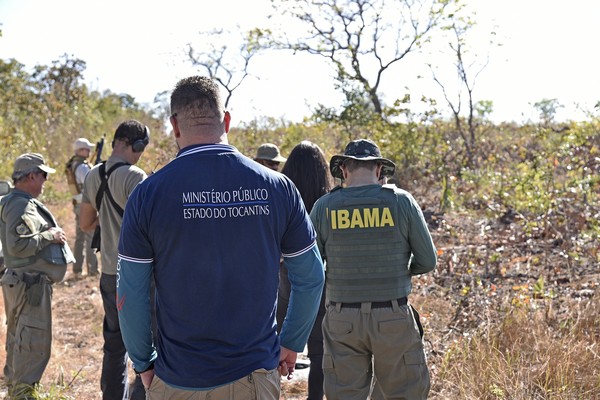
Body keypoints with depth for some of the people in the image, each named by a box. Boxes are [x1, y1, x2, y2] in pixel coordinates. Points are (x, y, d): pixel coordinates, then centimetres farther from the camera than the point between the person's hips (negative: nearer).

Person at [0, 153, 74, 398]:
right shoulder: (22, 206, -19)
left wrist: (49, 234, 11)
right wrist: (51, 236, -19)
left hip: (21, 281, 11)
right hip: (30, 283, -11)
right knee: (35, 341, -7)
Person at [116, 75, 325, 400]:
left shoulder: (148, 194, -11)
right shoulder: (277, 187, -6)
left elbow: (130, 296, -8)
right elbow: (311, 278, 1)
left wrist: (144, 363, 6)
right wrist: (292, 343, 13)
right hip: (256, 374, 1)